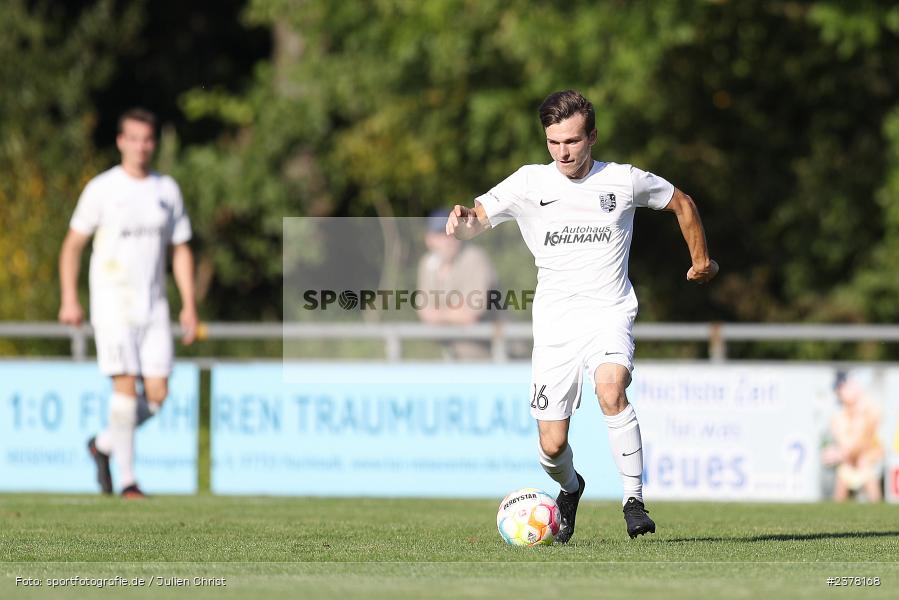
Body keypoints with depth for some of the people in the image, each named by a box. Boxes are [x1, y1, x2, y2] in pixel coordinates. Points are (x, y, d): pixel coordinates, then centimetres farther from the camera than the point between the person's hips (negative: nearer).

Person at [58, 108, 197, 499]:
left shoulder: (167, 190, 9)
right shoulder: (102, 189, -3)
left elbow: (181, 250, 15)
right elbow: (72, 246, 2)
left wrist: (189, 305, 7)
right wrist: (69, 300, -7)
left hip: (154, 306, 4)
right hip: (112, 304, -4)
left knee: (157, 393, -2)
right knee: (125, 385, -13)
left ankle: (104, 444, 22)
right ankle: (127, 480, -6)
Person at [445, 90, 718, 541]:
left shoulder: (623, 181, 1)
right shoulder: (529, 183, 1)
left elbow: (681, 203, 18)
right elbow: (475, 223, -5)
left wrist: (700, 258, 23)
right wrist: (461, 221, -28)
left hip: (609, 314, -1)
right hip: (554, 324, 1)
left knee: (611, 391, -33)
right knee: (552, 447, -1)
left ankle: (634, 499, -23)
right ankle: (570, 489, 34)